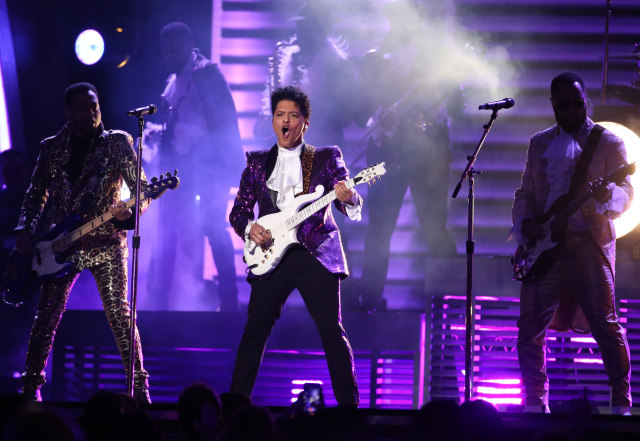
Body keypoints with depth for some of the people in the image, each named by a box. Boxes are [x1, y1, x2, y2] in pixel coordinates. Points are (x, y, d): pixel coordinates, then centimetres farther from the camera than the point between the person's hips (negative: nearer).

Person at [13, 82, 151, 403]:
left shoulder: (117, 142, 3)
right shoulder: (51, 148, 10)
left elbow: (142, 187, 0)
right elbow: (35, 195, 14)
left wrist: (131, 209, -22)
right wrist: (25, 232, 0)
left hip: (106, 243, -2)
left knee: (120, 314, -10)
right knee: (46, 318, 2)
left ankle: (139, 388, -7)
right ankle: (31, 386, 12)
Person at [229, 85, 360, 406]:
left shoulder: (326, 158, 7)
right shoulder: (257, 163, 14)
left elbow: (353, 210, -1)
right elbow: (238, 211, 16)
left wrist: (347, 199, -25)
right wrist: (248, 228, -7)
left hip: (317, 255, -2)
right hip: (271, 256, 2)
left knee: (332, 331, -8)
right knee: (254, 331, -1)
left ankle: (349, 404, -4)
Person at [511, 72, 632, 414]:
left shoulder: (608, 142, 5)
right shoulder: (540, 144, 17)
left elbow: (626, 193, -4)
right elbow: (525, 193, 20)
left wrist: (605, 194, -27)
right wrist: (525, 222, 0)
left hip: (590, 244, -4)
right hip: (546, 245, 4)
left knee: (605, 325, -10)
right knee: (530, 328, -1)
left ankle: (621, 404, -3)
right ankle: (536, 404, 12)